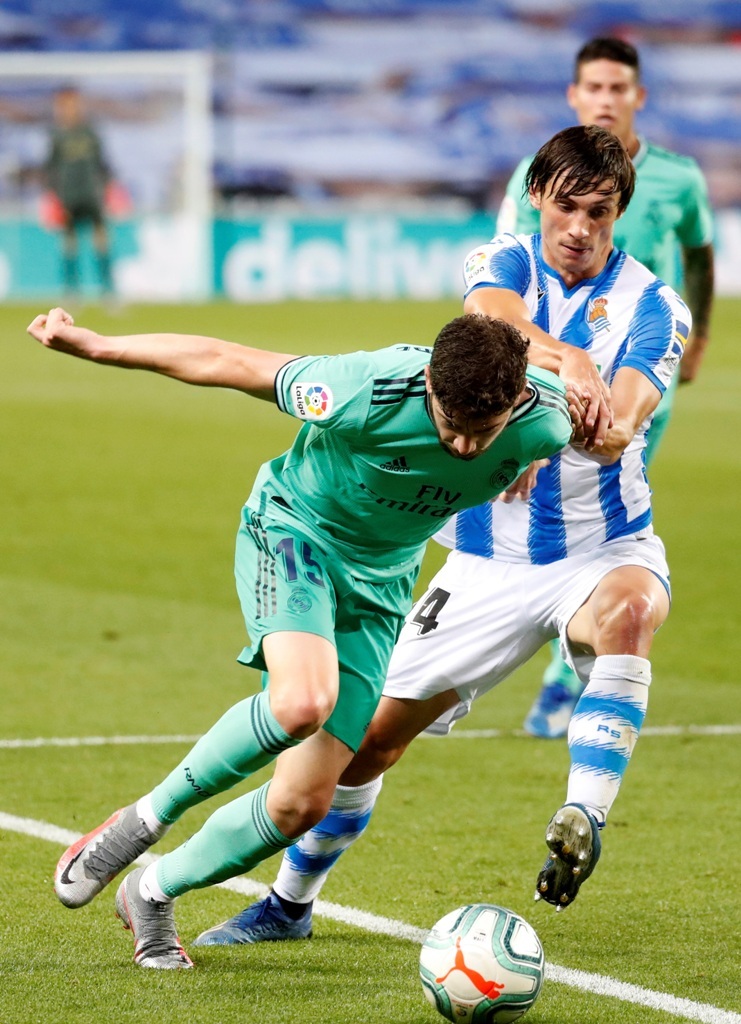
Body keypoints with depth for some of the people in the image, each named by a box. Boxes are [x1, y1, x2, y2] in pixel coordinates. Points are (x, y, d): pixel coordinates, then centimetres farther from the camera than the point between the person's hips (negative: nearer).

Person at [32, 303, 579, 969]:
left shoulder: (546, 420, -22)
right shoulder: (369, 393, -32)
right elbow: (229, 363, -20)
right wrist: (93, 345, -15)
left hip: (380, 583, 5)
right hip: (293, 531, -5)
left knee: (305, 802, -3)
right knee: (302, 702, -35)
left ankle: (153, 892, 20)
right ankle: (145, 820, -12)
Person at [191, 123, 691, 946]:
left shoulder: (652, 307, -6)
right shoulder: (505, 263, -3)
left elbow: (622, 419, -22)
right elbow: (494, 319, -29)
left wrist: (613, 425, -46)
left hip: (605, 546, -2)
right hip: (492, 559, 2)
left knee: (629, 605, -40)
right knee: (373, 736, 3)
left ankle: (583, 817, -42)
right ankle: (289, 903, 25)